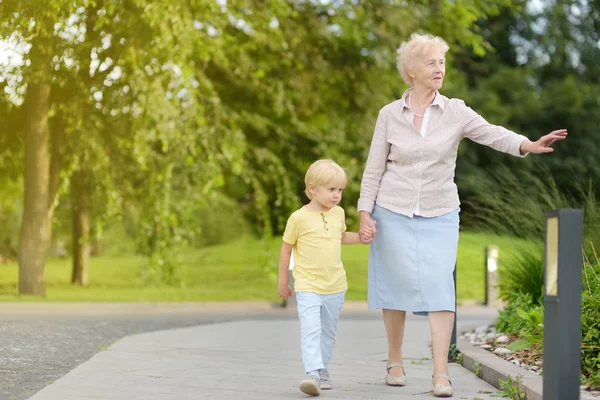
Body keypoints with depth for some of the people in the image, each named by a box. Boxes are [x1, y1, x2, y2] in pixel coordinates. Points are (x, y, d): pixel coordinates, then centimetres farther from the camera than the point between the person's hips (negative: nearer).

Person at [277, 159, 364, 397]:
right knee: (310, 330, -18)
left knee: (328, 331, 14)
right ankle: (313, 373, -25)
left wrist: (361, 237, 6)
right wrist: (282, 282, 2)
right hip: (308, 286, -5)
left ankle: (322, 370, 27)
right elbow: (286, 249, -2)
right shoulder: (299, 218, -12)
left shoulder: (338, 213, 4)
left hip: (335, 286, 5)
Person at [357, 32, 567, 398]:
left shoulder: (455, 112, -3)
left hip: (439, 215, 0)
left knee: (439, 286, -10)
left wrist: (528, 145, -37)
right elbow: (374, 169, 3)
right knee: (396, 286, 4)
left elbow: (492, 134, -19)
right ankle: (395, 362, 21)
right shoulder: (389, 114, -2)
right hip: (393, 213, 0)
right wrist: (365, 214, -4)